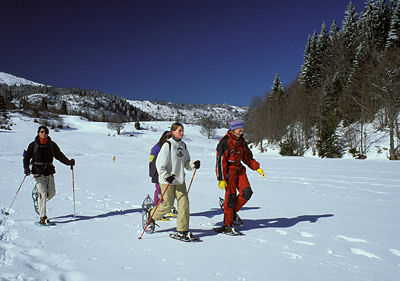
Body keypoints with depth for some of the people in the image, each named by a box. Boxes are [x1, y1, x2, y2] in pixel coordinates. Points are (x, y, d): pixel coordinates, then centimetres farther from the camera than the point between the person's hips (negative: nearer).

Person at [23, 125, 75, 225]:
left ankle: (39, 201, 39)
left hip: (49, 172, 4)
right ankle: (43, 217, -5)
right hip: (38, 172, -3)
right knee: (43, 194, -12)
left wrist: (68, 162, -4)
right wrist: (26, 167, -13)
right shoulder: (33, 145, 2)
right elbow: (27, 157, 3)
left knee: (52, 193, 5)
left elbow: (59, 155, 9)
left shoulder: (52, 145, 8)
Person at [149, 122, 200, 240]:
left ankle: (182, 230, 8)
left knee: (184, 203, -1)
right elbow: (160, 164, -13)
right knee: (168, 204, 4)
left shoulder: (183, 145, 9)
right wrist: (166, 176, -25)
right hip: (167, 181, -6)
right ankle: (152, 216, 32)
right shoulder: (167, 145, -12)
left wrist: (194, 165, -4)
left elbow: (186, 163, 16)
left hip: (180, 180, 6)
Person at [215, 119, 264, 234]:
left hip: (239, 169, 7)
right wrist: (221, 179, -19)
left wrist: (257, 168, 9)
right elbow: (220, 161, -16)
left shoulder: (241, 141, 11)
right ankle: (227, 226, 5)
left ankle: (233, 211, 16)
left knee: (247, 192, -7)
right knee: (231, 195, -6)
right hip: (227, 171, -7)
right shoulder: (225, 142, -14)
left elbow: (247, 157, 20)